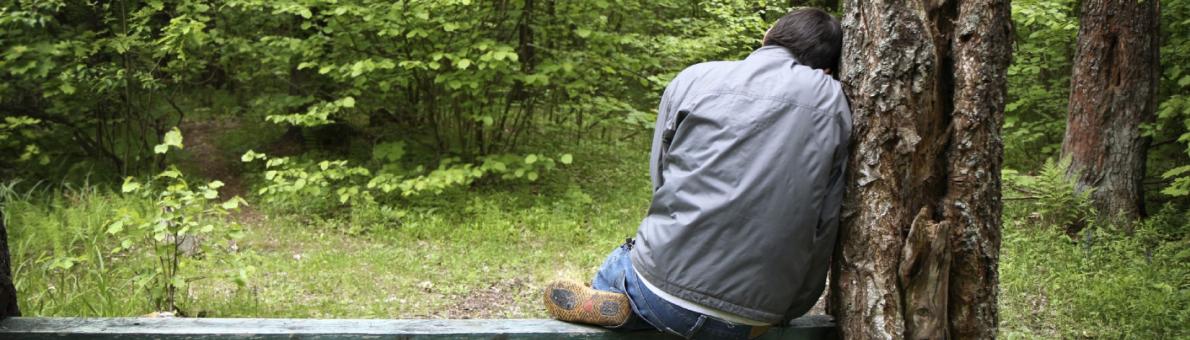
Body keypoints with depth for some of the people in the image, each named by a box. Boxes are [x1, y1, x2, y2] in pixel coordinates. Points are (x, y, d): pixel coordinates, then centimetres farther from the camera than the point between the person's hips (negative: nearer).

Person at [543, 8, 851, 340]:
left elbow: (660, 180, 10)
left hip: (666, 283, -1)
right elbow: (824, 226, 6)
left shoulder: (695, 79, 4)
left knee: (617, 269, 32)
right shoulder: (834, 103, 5)